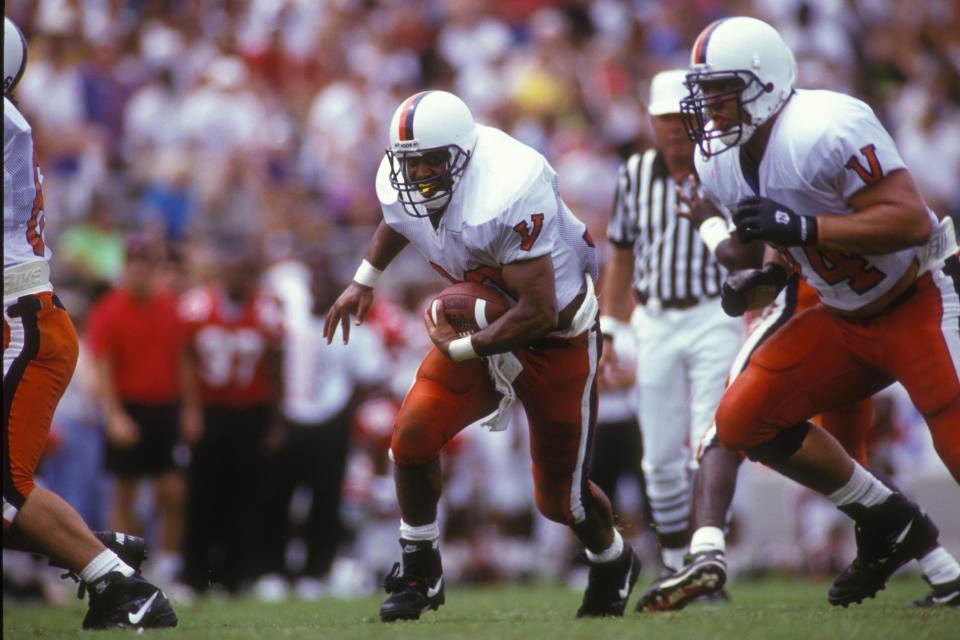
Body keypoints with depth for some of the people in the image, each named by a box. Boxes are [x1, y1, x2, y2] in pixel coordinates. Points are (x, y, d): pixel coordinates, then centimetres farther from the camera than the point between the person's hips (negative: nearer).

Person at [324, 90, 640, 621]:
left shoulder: (508, 199, -36)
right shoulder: (402, 189, -13)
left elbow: (537, 313, -35)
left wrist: (459, 348, -26)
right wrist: (363, 282, 17)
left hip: (557, 340, -6)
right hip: (480, 323, 6)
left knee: (559, 496, 5)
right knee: (413, 437, -13)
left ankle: (613, 564, 38)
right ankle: (419, 572, 7)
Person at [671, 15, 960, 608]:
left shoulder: (826, 131, -27)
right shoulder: (721, 162, 0)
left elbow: (911, 221, -30)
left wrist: (799, 228, -34)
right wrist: (768, 276, -6)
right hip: (846, 317, 8)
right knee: (744, 420, 0)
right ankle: (889, 522, 14)